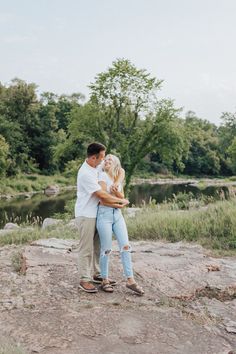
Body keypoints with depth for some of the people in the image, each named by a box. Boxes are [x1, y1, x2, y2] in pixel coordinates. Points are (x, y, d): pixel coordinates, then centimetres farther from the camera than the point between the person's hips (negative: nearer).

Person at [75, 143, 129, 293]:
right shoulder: (86, 173, -23)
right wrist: (121, 201, -12)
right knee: (86, 248, -1)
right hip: (86, 215, -9)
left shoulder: (96, 167, 5)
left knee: (97, 246, 17)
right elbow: (102, 195, -23)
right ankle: (84, 280, 9)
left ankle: (96, 273, 30)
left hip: (95, 213, 9)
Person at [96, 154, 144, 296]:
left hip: (118, 214, 6)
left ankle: (130, 280, 5)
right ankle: (105, 280, 14)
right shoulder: (102, 175, -3)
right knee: (106, 249, 0)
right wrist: (117, 197, 2)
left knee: (126, 246, -1)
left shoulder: (119, 178, 15)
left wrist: (116, 193, -10)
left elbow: (122, 197, 11)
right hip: (105, 214, -5)